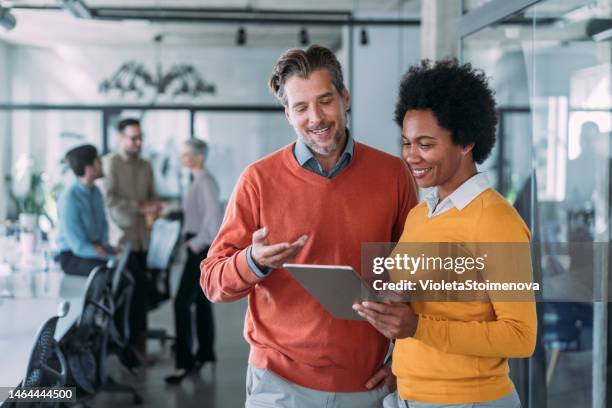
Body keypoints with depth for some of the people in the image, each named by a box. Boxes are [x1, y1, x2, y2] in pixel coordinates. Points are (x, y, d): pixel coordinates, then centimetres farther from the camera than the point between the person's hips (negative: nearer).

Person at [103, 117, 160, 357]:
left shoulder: (145, 166, 15)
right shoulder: (110, 163, -5)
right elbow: (110, 199, -14)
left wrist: (153, 208, -4)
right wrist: (140, 207, -17)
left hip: (141, 235, 6)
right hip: (121, 234, -6)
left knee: (139, 286, 6)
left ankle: (138, 338, 13)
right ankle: (129, 340, 3)